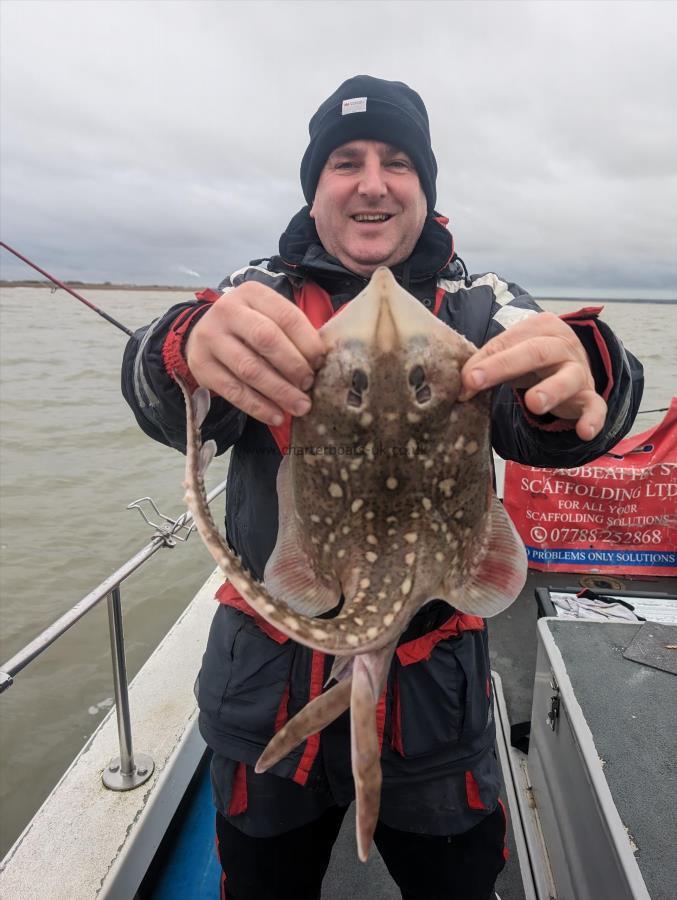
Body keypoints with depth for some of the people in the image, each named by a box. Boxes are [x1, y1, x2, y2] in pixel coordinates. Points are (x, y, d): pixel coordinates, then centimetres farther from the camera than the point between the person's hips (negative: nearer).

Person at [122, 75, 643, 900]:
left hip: (435, 688, 0)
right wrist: (192, 349, -45)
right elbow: (159, 397, -21)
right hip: (265, 683, 1)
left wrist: (577, 377, -46)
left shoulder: (477, 305, -4)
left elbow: (536, 425, -22)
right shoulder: (259, 296, -3)